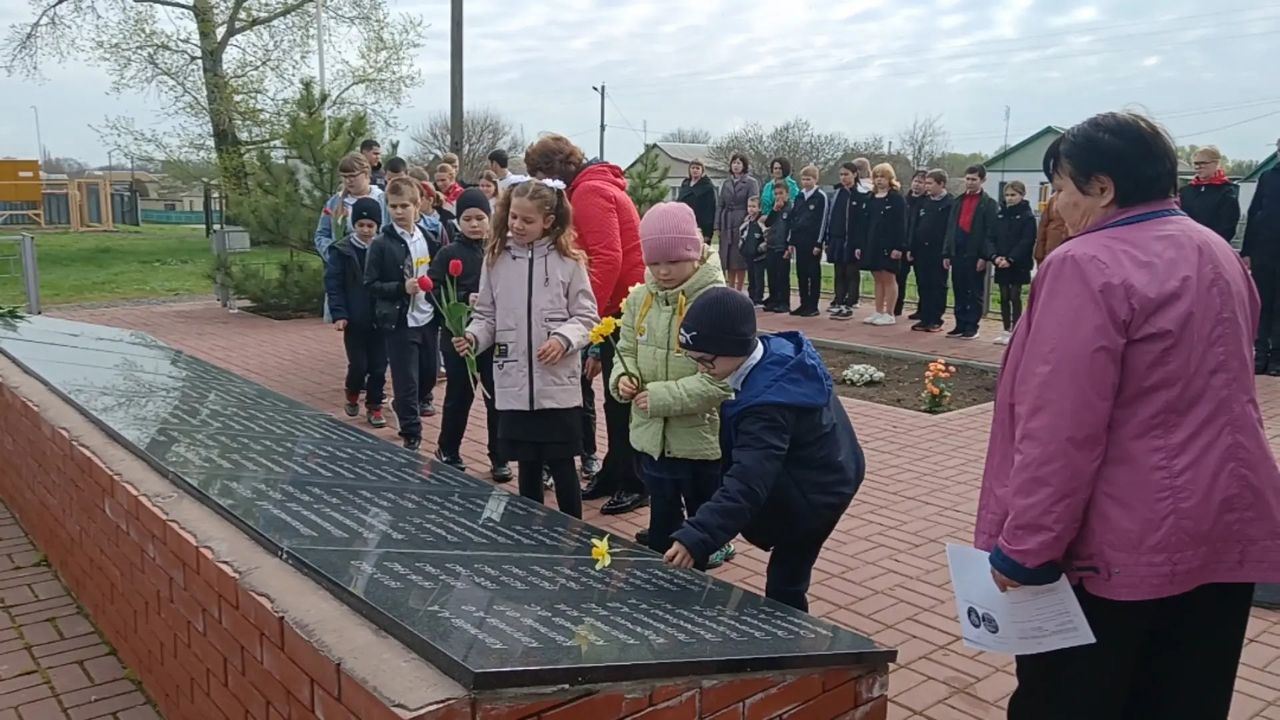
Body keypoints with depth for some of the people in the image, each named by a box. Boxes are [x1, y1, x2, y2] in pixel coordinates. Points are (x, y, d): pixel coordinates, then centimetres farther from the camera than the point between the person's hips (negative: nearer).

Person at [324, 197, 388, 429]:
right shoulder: (342, 250, -4)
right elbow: (333, 285, -5)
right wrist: (339, 314, -13)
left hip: (380, 318, 1)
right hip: (355, 319, -1)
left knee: (379, 366, 5)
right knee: (359, 365, 1)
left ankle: (374, 407, 21)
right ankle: (352, 395, 30)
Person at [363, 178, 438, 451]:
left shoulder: (427, 238, 6)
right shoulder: (381, 244, -8)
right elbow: (370, 284, -9)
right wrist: (401, 287, -21)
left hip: (428, 319, 5)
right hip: (399, 322, -5)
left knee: (429, 377, 15)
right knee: (406, 382, 0)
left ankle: (403, 408, 44)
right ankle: (411, 434, 16)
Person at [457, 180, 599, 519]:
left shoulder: (568, 260, -3)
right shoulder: (495, 259, 5)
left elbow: (586, 316, -1)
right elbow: (487, 316, 10)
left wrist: (564, 338, -18)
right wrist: (473, 337, -10)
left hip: (558, 383, -2)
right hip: (513, 383, 3)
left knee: (562, 465, 6)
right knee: (526, 465, 13)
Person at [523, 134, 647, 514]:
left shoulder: (589, 192, -13)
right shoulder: (593, 187, 18)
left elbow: (608, 258, -24)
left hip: (623, 307, -10)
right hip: (620, 305, 10)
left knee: (622, 400, -1)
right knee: (617, 398, 16)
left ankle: (633, 485, 10)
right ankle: (613, 476, 27)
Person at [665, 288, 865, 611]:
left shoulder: (768, 402, -39)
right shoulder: (776, 353, -10)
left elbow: (747, 483, -47)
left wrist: (694, 538, -54)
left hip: (813, 491, -9)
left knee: (784, 585, 3)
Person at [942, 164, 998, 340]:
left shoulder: (989, 204, 0)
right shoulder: (958, 202, 15)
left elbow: (990, 232, -7)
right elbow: (950, 229, 13)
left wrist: (984, 256, -15)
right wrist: (946, 253, 7)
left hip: (975, 255, -5)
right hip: (957, 253, 5)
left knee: (975, 292, 2)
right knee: (959, 292, 8)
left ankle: (972, 326, 7)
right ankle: (960, 325, 15)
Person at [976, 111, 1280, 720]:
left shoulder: (1088, 266, -18)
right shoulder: (1217, 253, 11)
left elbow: (1062, 428, -23)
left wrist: (1023, 547, -18)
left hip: (1126, 542, -8)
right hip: (1227, 526, 8)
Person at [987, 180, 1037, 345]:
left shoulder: (1028, 216, -5)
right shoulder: (1000, 215, 10)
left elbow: (1027, 242, -13)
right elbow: (992, 238, 5)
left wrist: (1010, 259, -20)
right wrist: (995, 256, -12)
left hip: (1018, 265, -5)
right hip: (1001, 263, 5)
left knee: (1015, 297, -1)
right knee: (1004, 297, 8)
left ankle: (1015, 332, 6)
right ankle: (1006, 331, 16)